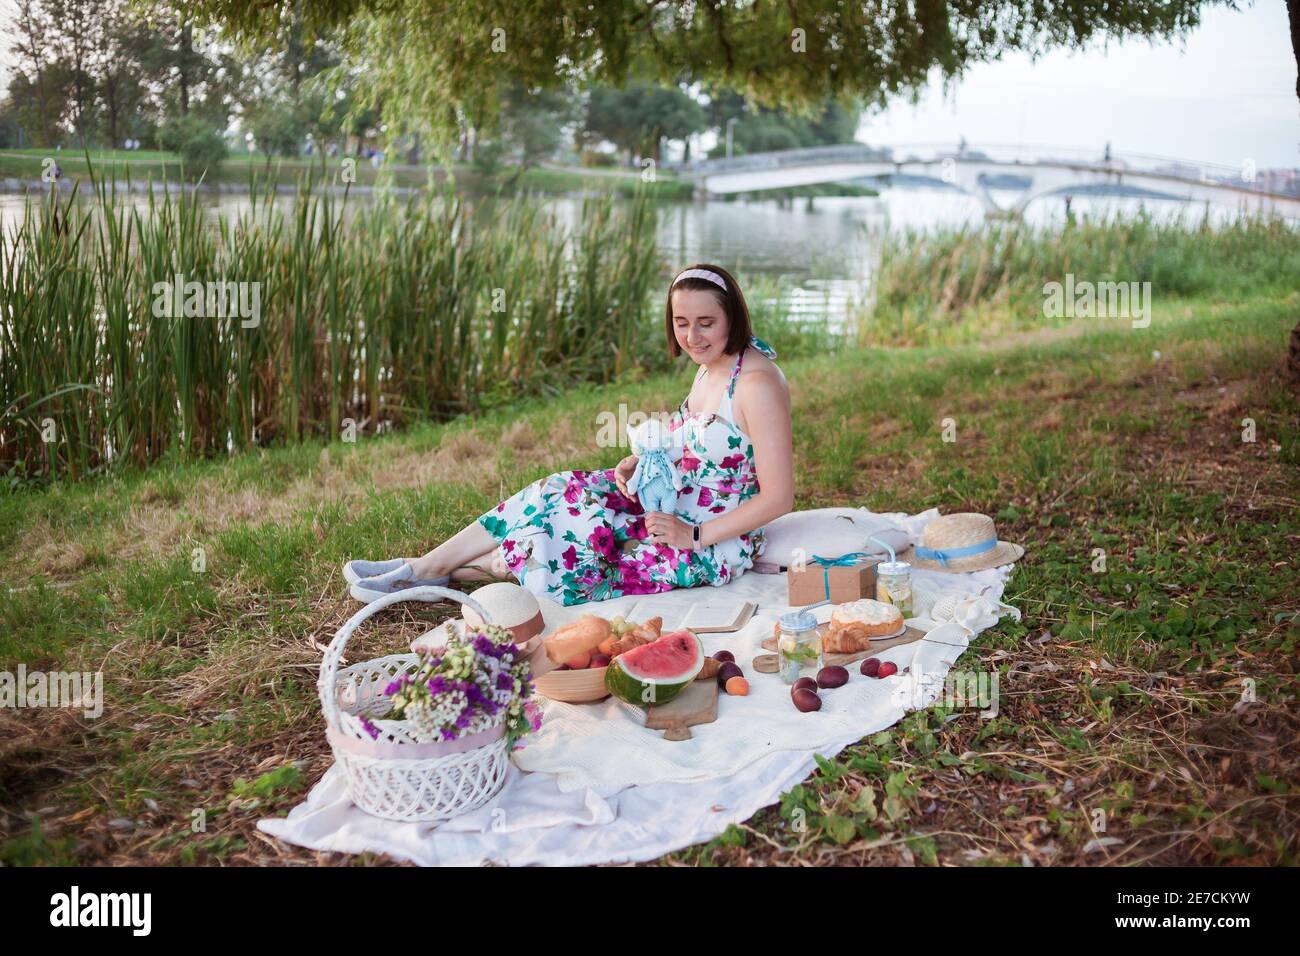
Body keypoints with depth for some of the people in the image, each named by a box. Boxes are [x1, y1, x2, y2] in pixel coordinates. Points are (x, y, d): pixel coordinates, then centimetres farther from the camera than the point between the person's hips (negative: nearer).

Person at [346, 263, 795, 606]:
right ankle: (425, 566, 2)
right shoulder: (711, 366, 5)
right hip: (678, 508, 8)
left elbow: (778, 497, -23)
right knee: (561, 491, -5)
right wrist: (639, 463, -2)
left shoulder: (757, 384, -23)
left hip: (717, 546, -8)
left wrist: (694, 537, -21)